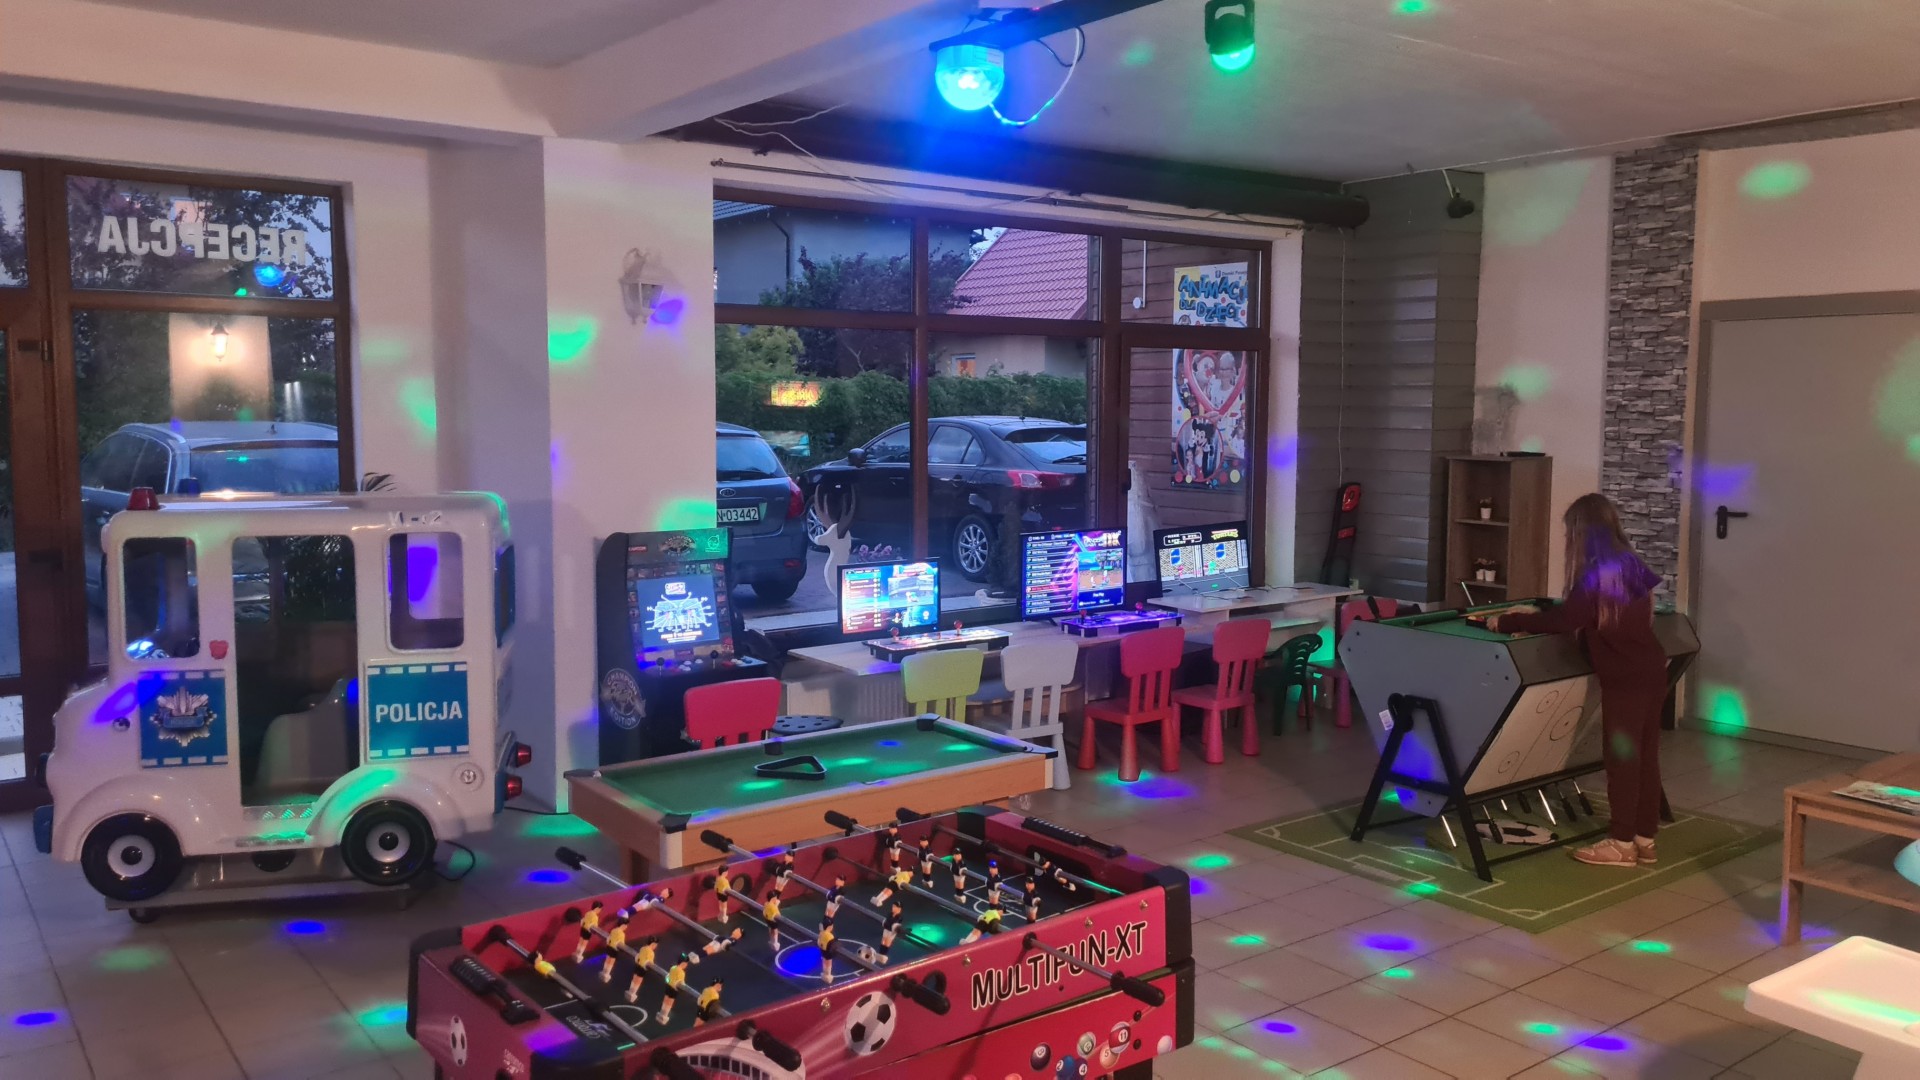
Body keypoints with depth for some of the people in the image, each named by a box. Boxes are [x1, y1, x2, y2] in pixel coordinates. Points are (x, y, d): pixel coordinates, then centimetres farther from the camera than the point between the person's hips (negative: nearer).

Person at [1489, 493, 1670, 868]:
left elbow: (1564, 620, -21)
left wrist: (1507, 622, -13)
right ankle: (1644, 837, 19)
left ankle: (1622, 842, 7)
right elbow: (1585, 615, 19)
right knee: (1645, 755, 12)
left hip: (1626, 679, -9)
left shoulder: (1598, 574, -17)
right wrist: (1536, 614, 19)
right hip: (1650, 672, 9)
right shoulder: (1629, 565, 10)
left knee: (1622, 757, 0)